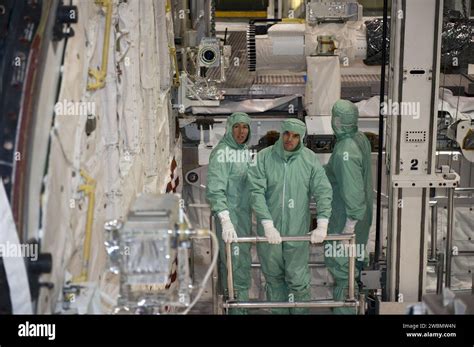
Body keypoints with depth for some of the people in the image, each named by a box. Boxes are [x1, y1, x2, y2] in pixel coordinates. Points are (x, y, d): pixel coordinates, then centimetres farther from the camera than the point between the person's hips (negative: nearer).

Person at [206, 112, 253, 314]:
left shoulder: (247, 152, 9)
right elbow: (215, 190, -22)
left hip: (245, 214, 7)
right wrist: (225, 219, -30)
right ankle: (238, 307, 1)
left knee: (242, 261, 14)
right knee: (237, 264, -6)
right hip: (229, 216, -7)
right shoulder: (221, 153, -14)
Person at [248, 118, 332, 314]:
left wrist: (322, 225, -14)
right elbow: (257, 191, -10)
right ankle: (278, 311, 28)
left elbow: (324, 192, -3)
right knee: (274, 278, 13)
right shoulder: (264, 157, -4)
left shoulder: (310, 160, -2)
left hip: (298, 231, -1)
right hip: (269, 231, 1)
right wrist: (268, 224, -18)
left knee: (298, 280, 2)